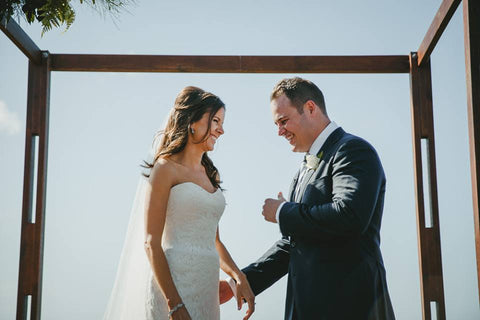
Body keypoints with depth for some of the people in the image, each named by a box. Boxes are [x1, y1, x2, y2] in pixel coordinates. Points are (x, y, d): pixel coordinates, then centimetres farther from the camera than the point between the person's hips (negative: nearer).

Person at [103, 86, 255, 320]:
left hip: (207, 287, 7)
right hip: (173, 284, -7)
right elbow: (151, 243, -11)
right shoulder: (166, 169, -6)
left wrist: (239, 276, 2)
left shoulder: (210, 175, 15)